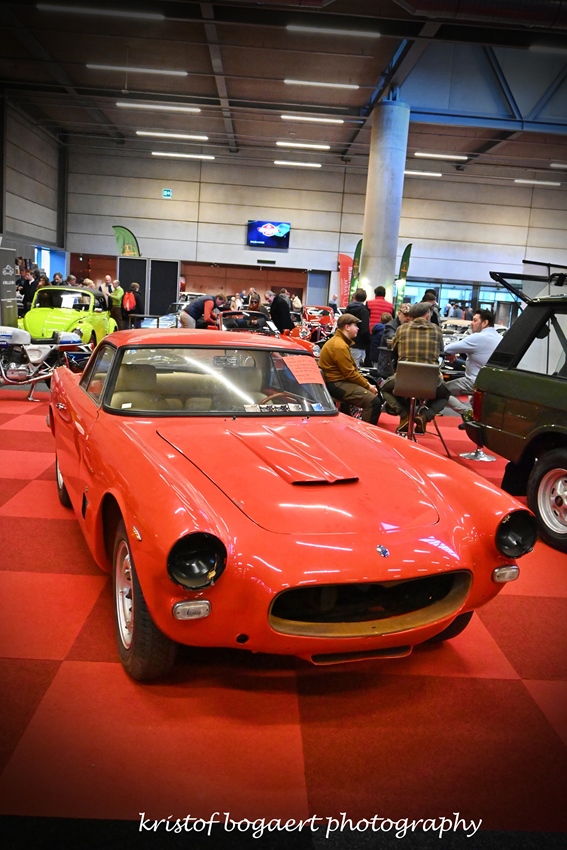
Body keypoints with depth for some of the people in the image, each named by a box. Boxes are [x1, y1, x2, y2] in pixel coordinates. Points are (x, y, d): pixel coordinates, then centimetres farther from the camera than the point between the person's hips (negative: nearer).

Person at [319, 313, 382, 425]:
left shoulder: (340, 341, 15)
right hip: (336, 384, -11)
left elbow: (352, 368, 17)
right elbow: (350, 373, -19)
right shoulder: (339, 346, -19)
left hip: (340, 380, 11)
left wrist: (367, 383, 7)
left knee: (375, 394, 14)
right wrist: (368, 386, -9)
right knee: (374, 401, -21)